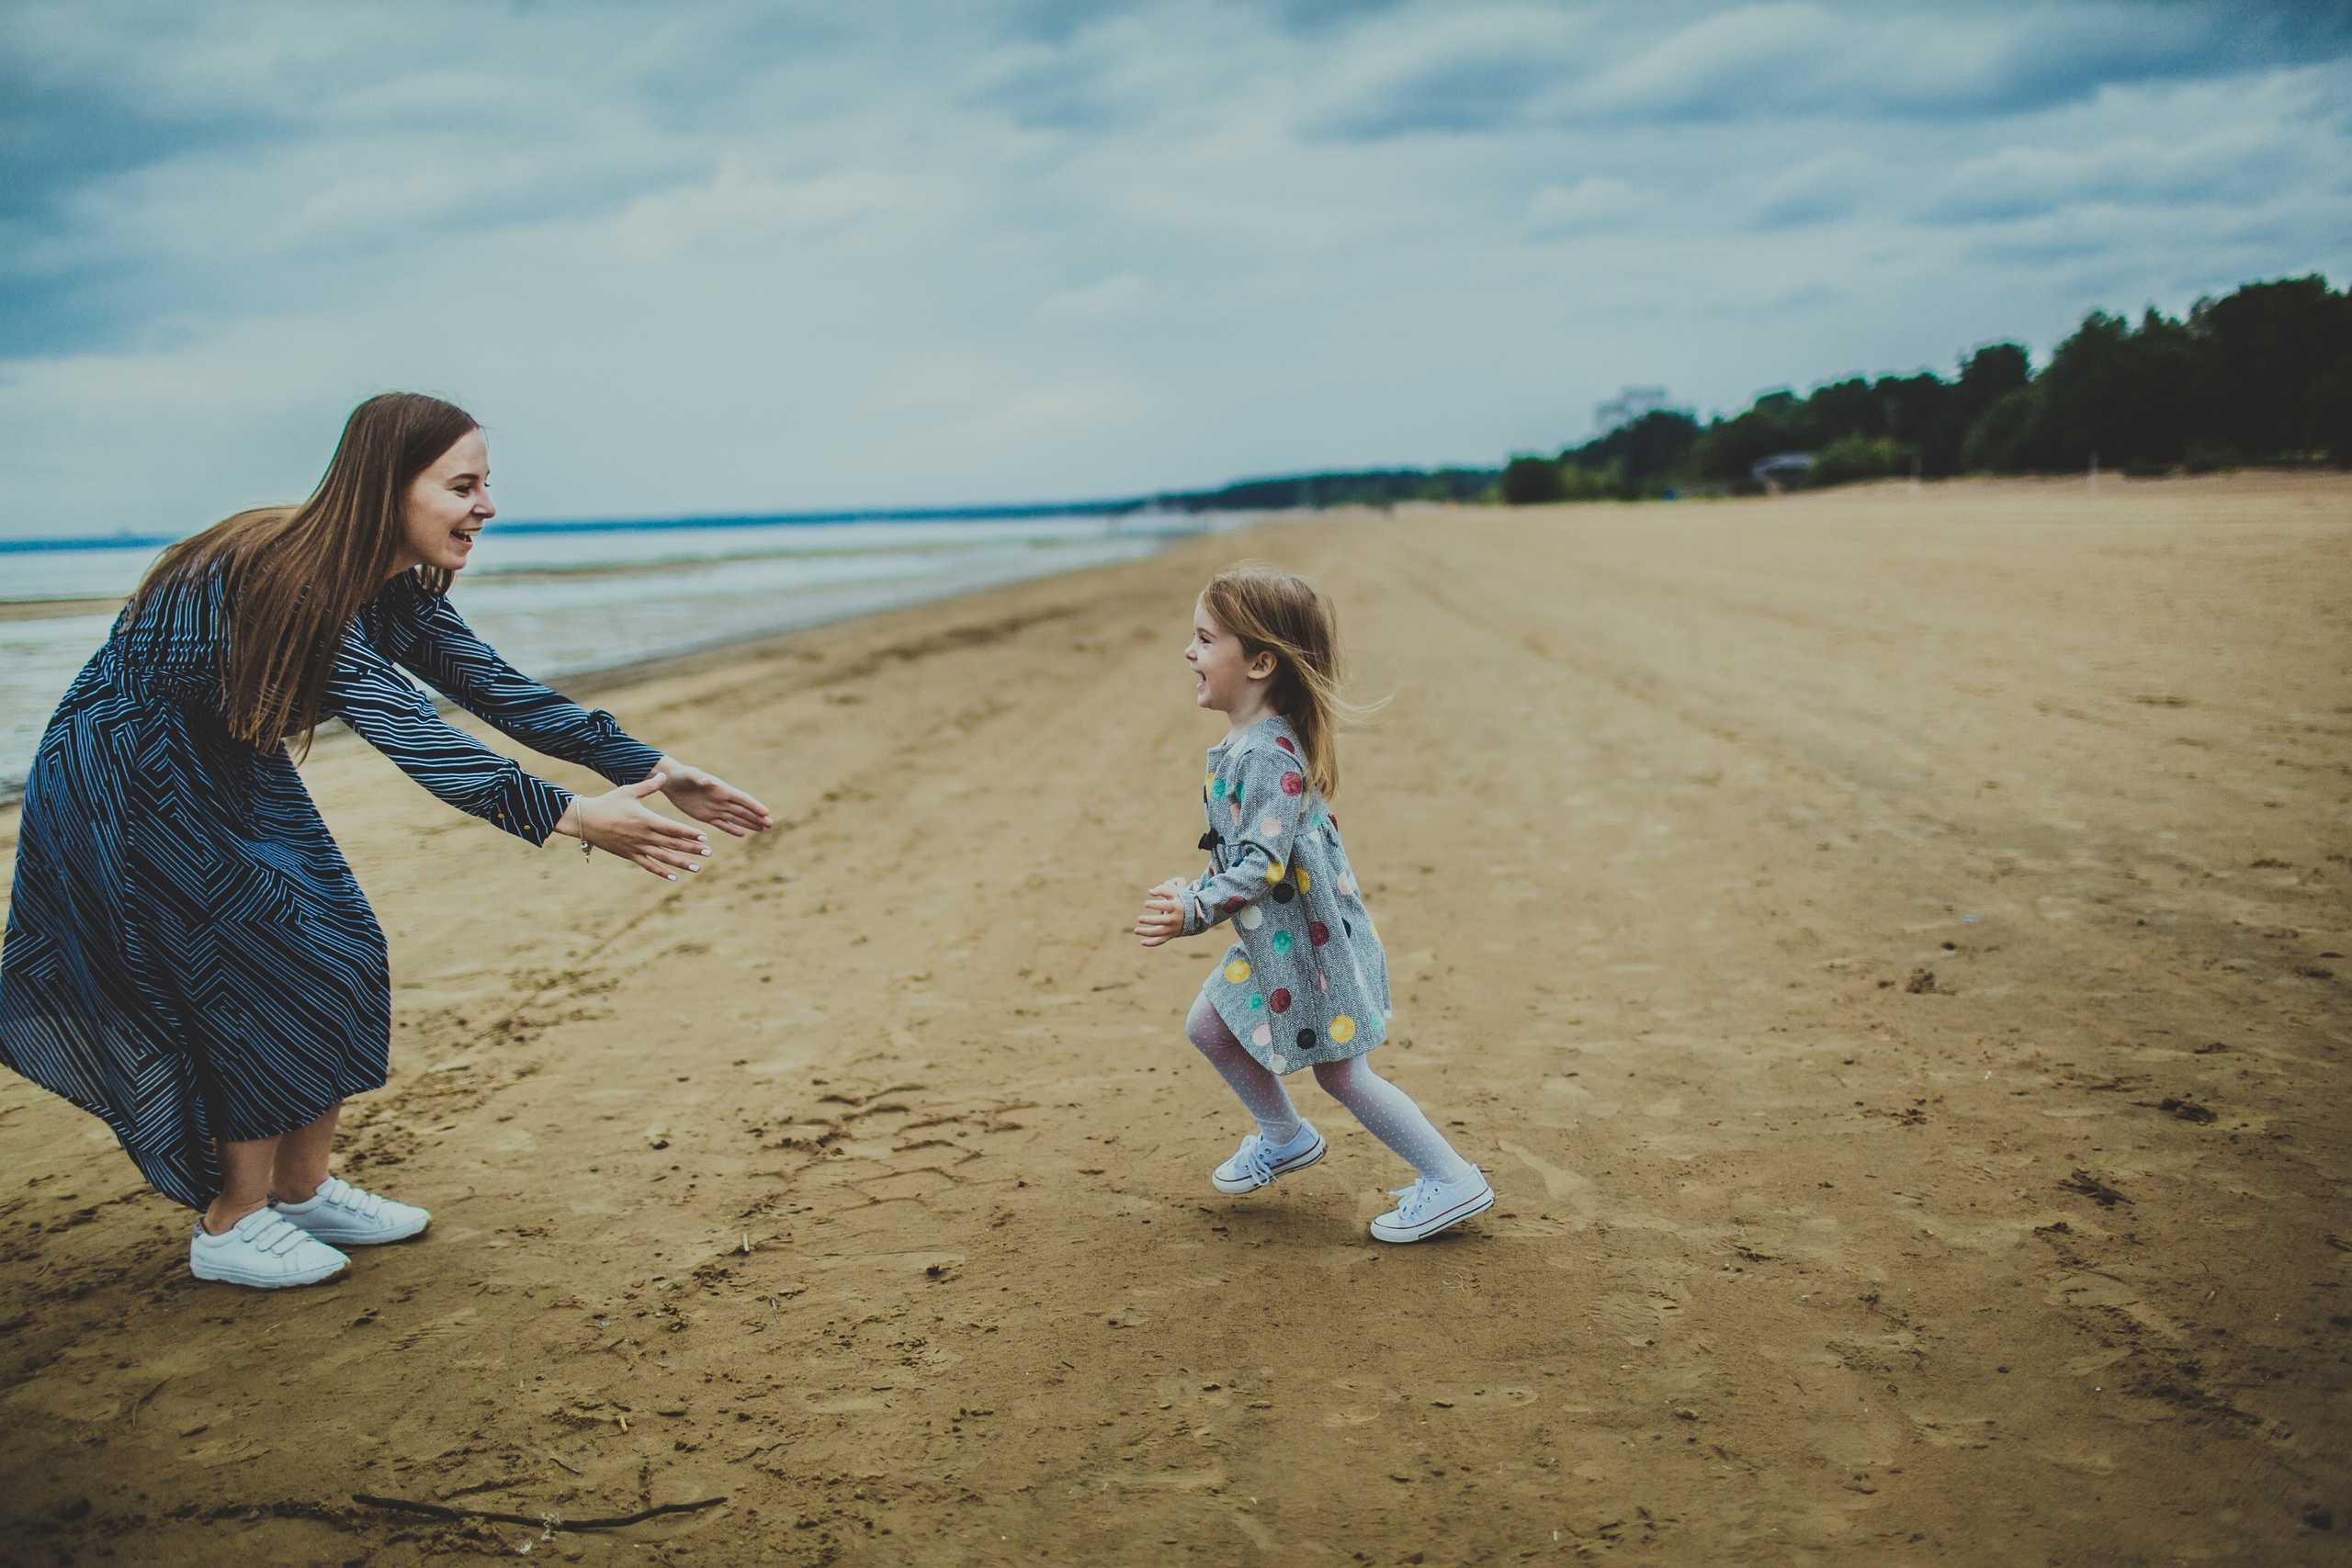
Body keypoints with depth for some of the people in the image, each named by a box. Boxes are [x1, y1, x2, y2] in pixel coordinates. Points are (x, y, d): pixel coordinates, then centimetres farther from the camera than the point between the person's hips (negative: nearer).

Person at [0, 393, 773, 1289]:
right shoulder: (286, 580, -33)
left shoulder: (393, 590, -6)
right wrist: (571, 817, -47)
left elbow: (497, 689, -8)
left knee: (339, 961, 3)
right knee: (263, 977, -9)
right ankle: (230, 1227, 7)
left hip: (229, 777, 9)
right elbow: (405, 733, -41)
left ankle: (303, 1192, 17)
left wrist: (654, 771, -17)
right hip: (125, 785, -9)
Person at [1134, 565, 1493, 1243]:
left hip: (1312, 939, -10)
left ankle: (1454, 1181, 14)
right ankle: (1285, 1137, 37)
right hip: (1272, 939, 10)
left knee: (1339, 1072, 1)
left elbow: (1263, 864, -29)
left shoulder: (1270, 754, -26)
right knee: (1209, 1025, 17)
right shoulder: (1242, 743, 5)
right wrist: (1194, 893, 15)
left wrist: (1194, 912, -31)